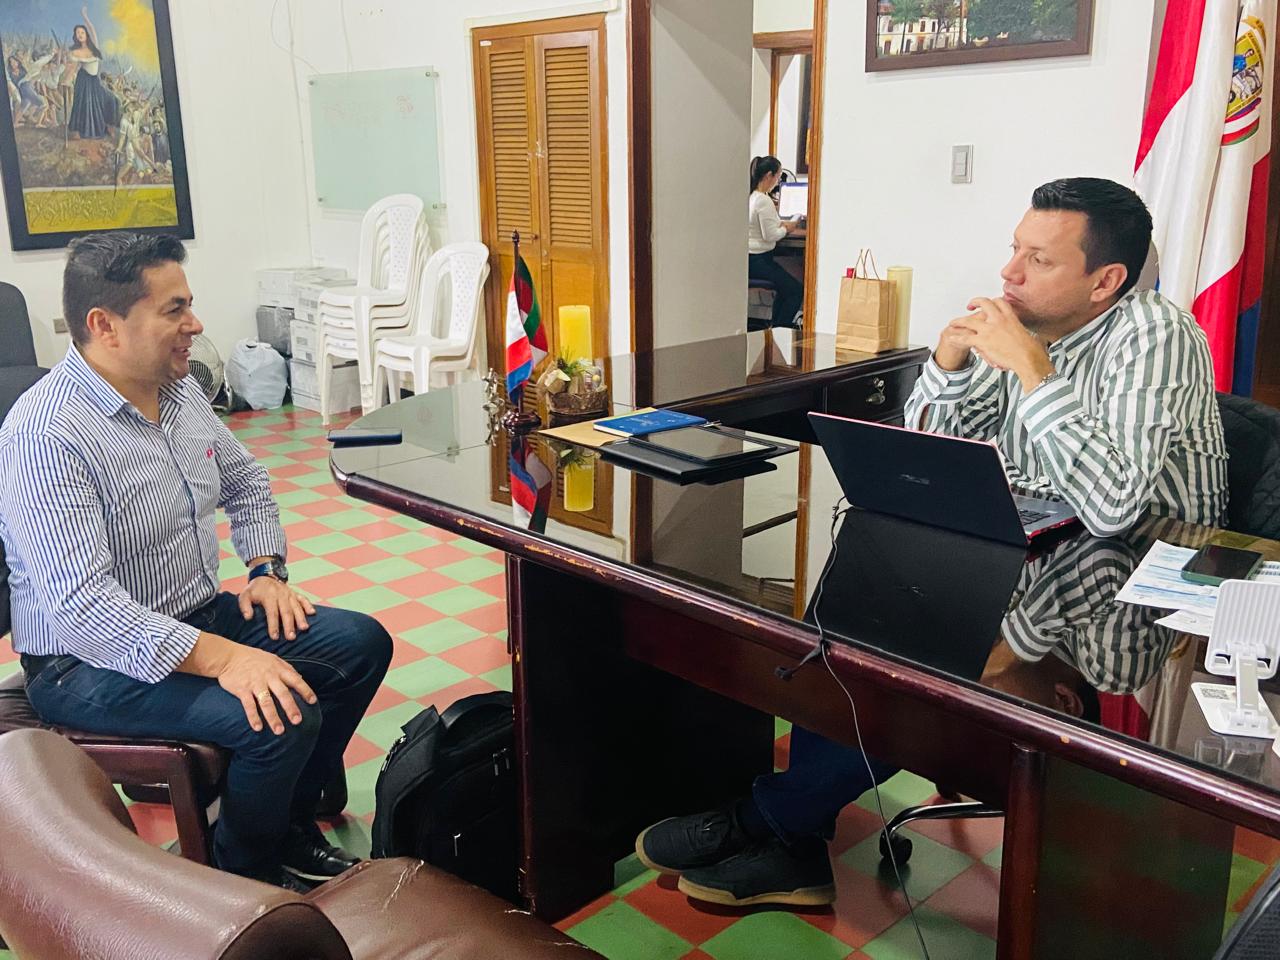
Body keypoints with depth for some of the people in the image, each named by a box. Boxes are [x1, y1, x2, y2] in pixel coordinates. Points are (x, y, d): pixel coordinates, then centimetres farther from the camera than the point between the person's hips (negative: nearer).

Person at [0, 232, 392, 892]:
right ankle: (244, 875, 3)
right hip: (89, 664, -9)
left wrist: (267, 568, 1)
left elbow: (246, 484, 19)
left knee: (363, 643, 0)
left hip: (198, 616, 9)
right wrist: (223, 659, -36)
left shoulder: (179, 390, 3)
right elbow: (80, 608, -31)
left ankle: (290, 822, 15)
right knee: (281, 719, -27)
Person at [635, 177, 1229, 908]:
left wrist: (1030, 367, -31)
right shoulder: (1022, 323, 1)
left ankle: (767, 815, -2)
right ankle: (796, 843, -5)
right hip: (1025, 561, 7)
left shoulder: (1155, 335, -19)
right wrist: (949, 362, -13)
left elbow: (1112, 509, -32)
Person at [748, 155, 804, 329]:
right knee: (796, 290, -2)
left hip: (747, 258, 10)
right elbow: (770, 235, -21)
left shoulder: (750, 196, 9)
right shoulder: (764, 200, -21)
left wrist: (783, 225, 10)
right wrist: (786, 229, -3)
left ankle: (775, 326, 28)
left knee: (785, 286, 25)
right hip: (757, 260, -10)